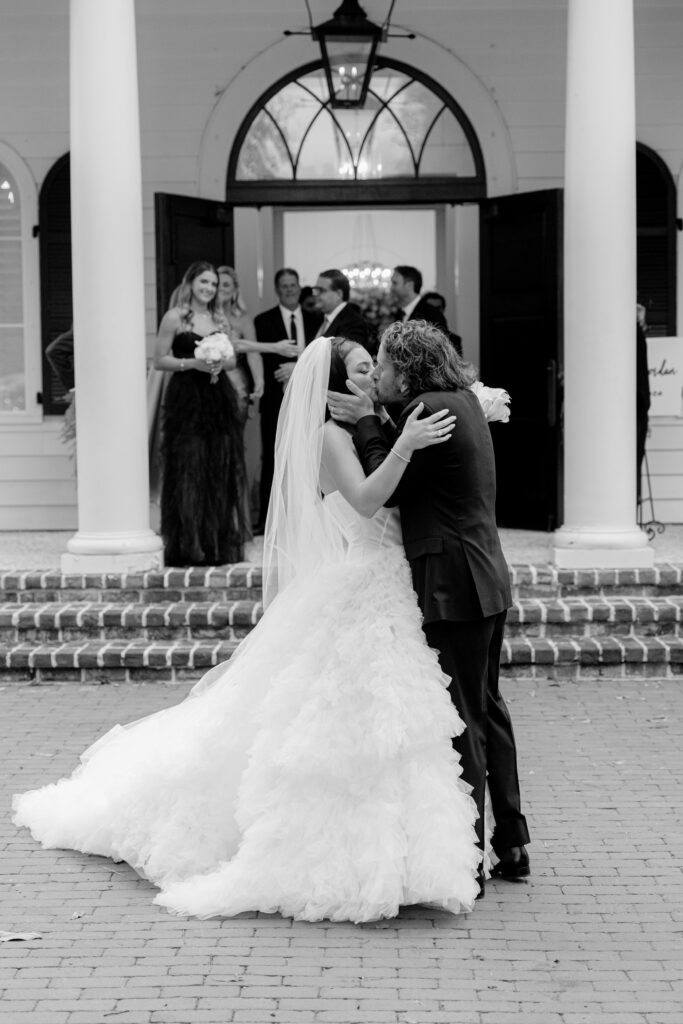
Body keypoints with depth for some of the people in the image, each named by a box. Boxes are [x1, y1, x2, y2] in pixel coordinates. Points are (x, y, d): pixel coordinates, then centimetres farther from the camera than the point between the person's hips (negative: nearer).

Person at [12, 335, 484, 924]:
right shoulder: (330, 434, -10)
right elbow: (364, 500, -24)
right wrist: (403, 448, -36)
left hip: (384, 598, 8)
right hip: (351, 595, -8)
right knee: (343, 721, -8)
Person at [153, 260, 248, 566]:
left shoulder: (219, 320, 14)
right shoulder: (174, 317, -2)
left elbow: (232, 358, 18)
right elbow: (159, 360, -4)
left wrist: (220, 363, -4)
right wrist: (193, 363, -15)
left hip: (219, 400, 5)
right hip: (186, 400, -5)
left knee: (221, 470, 4)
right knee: (188, 470, -5)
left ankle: (220, 544, 12)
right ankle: (187, 545, 1)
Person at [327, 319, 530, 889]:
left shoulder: (431, 411, -18)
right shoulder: (463, 399, 11)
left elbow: (386, 488, -13)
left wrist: (366, 423, -5)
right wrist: (374, 420, 8)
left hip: (453, 586, -10)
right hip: (488, 583, 10)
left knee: (460, 723, -4)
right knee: (487, 710, 18)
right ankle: (511, 844, 26)